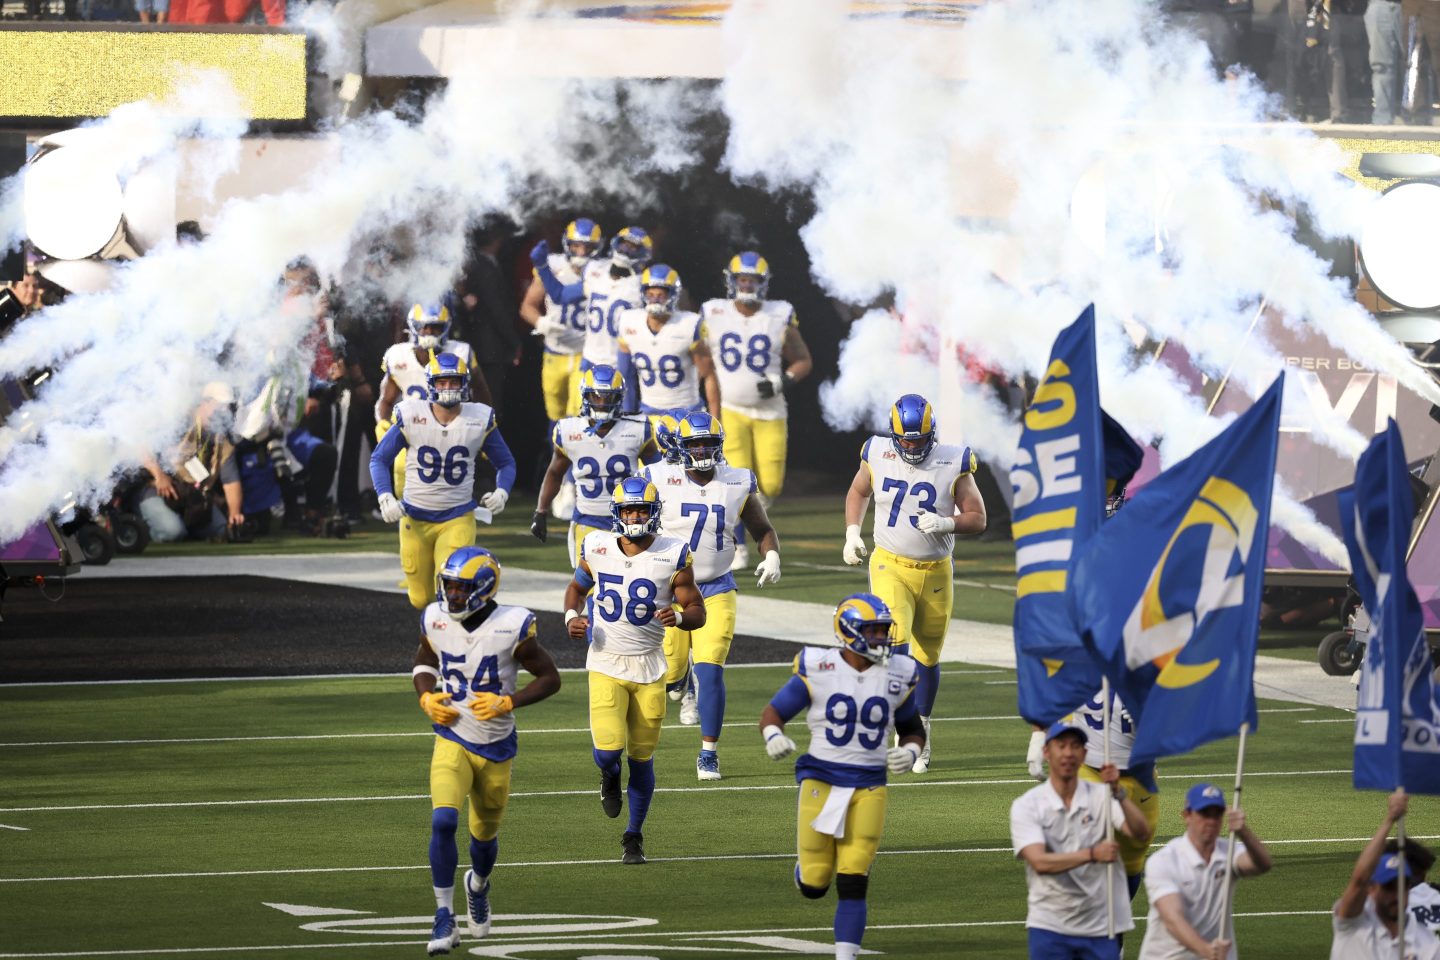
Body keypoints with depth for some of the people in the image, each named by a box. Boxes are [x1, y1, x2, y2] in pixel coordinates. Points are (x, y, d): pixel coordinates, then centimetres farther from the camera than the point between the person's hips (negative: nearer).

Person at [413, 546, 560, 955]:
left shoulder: (511, 627, -16)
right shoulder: (435, 620, -7)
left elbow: (550, 678, -7)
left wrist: (507, 703, -20)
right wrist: (427, 698, -7)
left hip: (496, 748, 0)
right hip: (452, 741, 0)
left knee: (485, 834, 16)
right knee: (442, 822, -22)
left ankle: (478, 885, 52)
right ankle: (445, 919, -14)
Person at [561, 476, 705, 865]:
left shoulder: (672, 555, -8)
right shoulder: (597, 548, -3)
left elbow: (698, 611, -2)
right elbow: (577, 587, 16)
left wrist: (679, 617, -25)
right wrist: (572, 616, -5)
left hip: (649, 668, 0)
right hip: (606, 665, 0)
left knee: (642, 757, 5)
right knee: (608, 750, -17)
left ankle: (634, 836, 22)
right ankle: (609, 776, 21)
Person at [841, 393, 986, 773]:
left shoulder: (952, 464, -8)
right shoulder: (877, 456, -3)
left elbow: (977, 519, -3)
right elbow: (858, 492, 18)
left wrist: (947, 523, -22)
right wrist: (852, 531, 4)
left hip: (935, 572, 1)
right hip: (890, 567, -1)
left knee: (927, 657, 12)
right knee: (895, 644, -22)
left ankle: (920, 731, 30)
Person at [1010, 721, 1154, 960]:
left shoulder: (1101, 796, 2)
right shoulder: (1026, 805, -3)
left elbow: (1141, 833, -12)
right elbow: (1039, 862, -17)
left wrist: (1118, 793, -26)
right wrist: (1092, 854, -29)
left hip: (1100, 928, 1)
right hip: (1049, 928, -1)